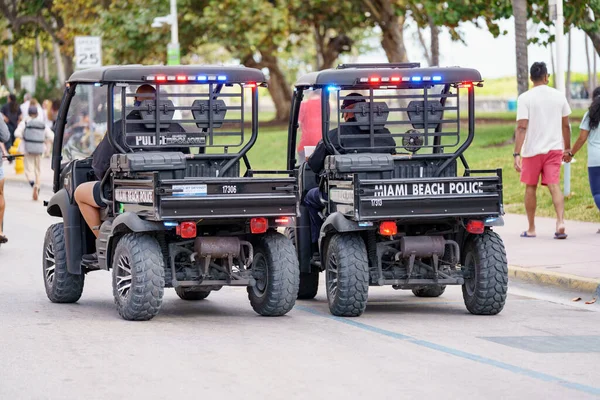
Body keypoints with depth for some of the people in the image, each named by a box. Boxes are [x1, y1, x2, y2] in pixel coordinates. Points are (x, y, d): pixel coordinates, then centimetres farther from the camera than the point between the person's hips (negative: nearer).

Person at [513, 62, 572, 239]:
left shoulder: (525, 98, -8)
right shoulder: (559, 96, 3)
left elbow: (522, 127, -15)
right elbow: (565, 125, 9)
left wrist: (517, 154, -17)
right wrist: (567, 148, 21)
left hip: (532, 150, -2)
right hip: (555, 148, 2)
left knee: (530, 187, 12)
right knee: (554, 186, -3)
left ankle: (531, 228, 18)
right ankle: (560, 221, -24)